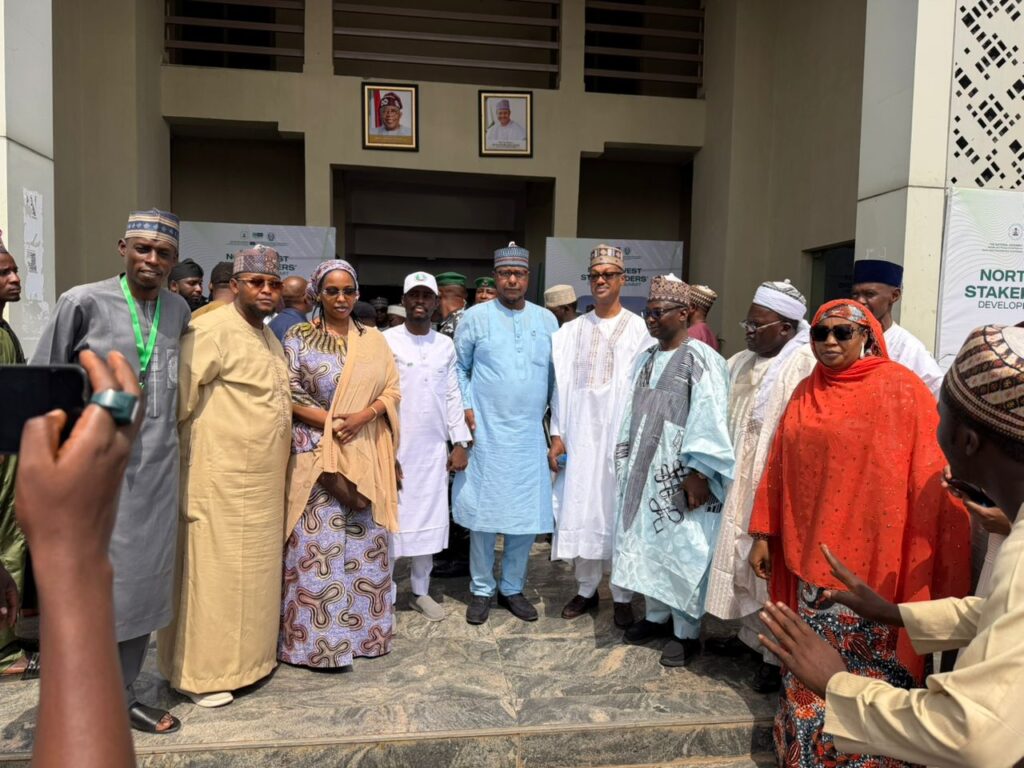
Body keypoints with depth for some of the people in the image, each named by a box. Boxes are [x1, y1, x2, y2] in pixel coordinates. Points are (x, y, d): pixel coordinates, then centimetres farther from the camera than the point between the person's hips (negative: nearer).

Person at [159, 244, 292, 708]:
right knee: (214, 571, 1)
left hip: (263, 478, 9)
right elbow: (179, 395, -16)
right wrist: (181, 448, -9)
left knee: (254, 569, 16)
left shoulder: (269, 337, 14)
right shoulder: (212, 331, -14)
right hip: (221, 477, -8)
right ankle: (201, 672, 16)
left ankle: (244, 655, 31)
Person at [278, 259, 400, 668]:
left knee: (366, 544, 9)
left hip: (367, 454, 3)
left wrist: (363, 415, -13)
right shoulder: (298, 337, 1)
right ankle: (315, 637, 13)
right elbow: (290, 396, -5)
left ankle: (362, 629, 23)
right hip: (316, 454, -3)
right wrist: (334, 423, -14)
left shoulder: (374, 339, 10)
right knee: (317, 545, 0)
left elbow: (392, 389, 5)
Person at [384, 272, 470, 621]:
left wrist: (460, 443, 3)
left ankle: (420, 591, 25)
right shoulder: (386, 341, -3)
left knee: (429, 518, 10)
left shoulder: (445, 345, 9)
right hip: (393, 446, -4)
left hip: (434, 448, 4)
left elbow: (452, 395, 9)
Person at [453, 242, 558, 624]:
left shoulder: (547, 320, 8)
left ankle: (512, 588, 24)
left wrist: (549, 410, 6)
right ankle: (481, 590, 20)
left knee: (528, 514, 6)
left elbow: (555, 373, 13)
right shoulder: (475, 317, 0)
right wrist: (466, 407, -5)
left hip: (530, 434, 3)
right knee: (484, 511, 3)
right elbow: (459, 367, 5)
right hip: (486, 433, -2)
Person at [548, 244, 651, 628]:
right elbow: (561, 384, 8)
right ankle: (586, 589, 24)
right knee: (580, 510, 8)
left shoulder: (639, 330, -2)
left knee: (621, 513, 4)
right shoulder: (572, 330, 9)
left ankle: (622, 595, 18)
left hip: (621, 434, -3)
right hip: (579, 435, 3)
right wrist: (557, 434, 2)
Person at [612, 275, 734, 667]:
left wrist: (698, 473, -20)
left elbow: (709, 421, -17)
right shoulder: (646, 359, 11)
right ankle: (657, 616, 31)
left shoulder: (701, 359, -12)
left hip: (680, 474, -7)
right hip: (647, 469, 7)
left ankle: (687, 632, 18)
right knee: (649, 544, 15)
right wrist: (627, 461, 13)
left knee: (683, 550, 2)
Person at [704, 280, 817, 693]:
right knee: (745, 562, 19)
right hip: (740, 484, 8)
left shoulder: (807, 368, -19)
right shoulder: (740, 364, 8)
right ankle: (751, 636, 37)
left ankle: (779, 656, 21)